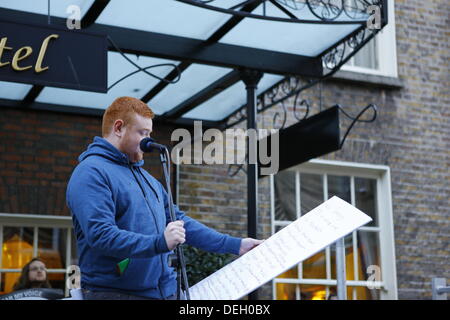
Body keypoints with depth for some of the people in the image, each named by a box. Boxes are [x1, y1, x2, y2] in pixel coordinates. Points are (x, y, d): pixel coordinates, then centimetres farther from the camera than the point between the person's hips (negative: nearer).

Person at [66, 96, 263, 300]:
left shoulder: (145, 177, 19)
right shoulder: (91, 173, -10)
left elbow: (178, 221, 22)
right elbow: (101, 235, -22)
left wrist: (235, 245, 16)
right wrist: (159, 243, -32)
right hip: (115, 292, -8)